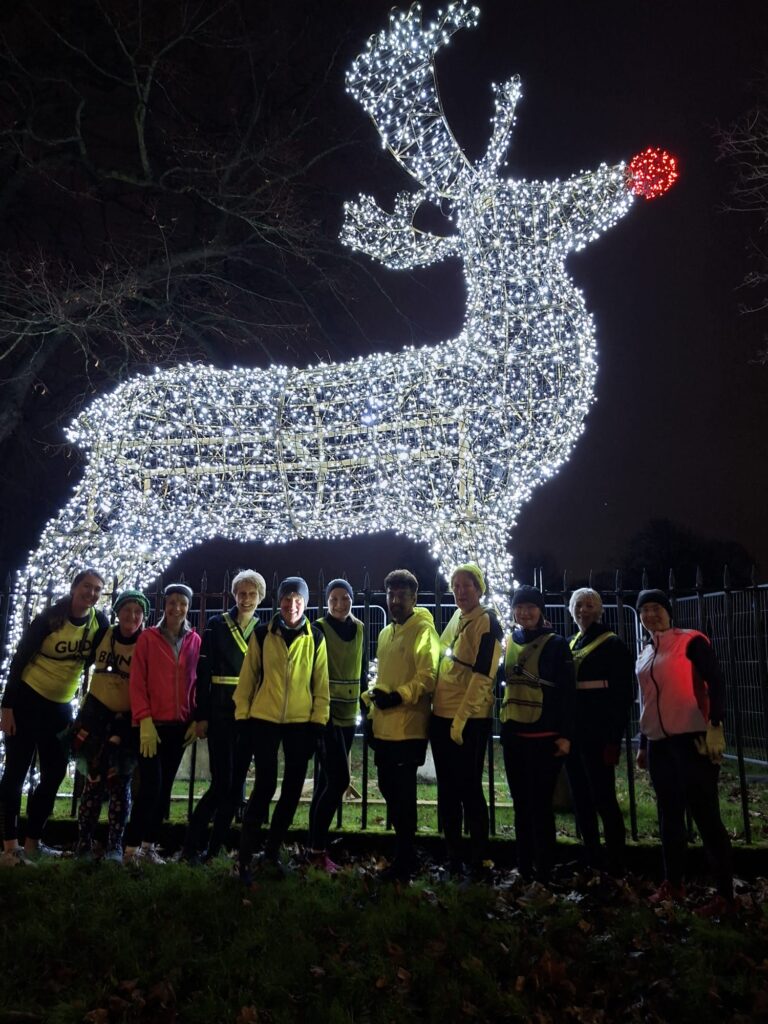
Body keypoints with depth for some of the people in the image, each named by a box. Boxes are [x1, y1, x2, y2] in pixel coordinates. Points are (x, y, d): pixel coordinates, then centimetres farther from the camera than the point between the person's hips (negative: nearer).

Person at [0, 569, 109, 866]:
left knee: (55, 773, 6)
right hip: (27, 700, -5)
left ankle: (32, 843, 18)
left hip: (60, 706, 5)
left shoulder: (100, 622, -6)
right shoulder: (49, 618, -17)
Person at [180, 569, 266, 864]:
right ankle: (191, 845, 7)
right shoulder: (216, 625, 0)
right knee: (222, 782, -8)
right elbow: (203, 673, -2)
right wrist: (201, 716, -7)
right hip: (220, 714, -3)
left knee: (236, 782, 6)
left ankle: (215, 848, 18)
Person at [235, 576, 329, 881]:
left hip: (301, 721, 2)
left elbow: (320, 684, 4)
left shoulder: (315, 638, 2)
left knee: (293, 788, 8)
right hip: (264, 718, -2)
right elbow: (247, 677, 4)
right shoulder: (262, 634, 0)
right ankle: (245, 855, 8)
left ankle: (271, 853, 25)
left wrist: (318, 721, 0)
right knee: (266, 784, -7)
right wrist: (242, 716, 1)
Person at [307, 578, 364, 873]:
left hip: (348, 714, 6)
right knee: (338, 779, -11)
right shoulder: (319, 629, -10)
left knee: (326, 781, 10)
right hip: (326, 713, -6)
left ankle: (317, 846, 16)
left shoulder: (358, 628, 9)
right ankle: (317, 849, -1)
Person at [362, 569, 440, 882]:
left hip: (408, 727, -8)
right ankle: (405, 852, 29)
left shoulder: (423, 630, -7)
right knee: (388, 788, 14)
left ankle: (405, 861, 10)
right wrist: (372, 693, 8)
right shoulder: (385, 633, 17)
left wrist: (399, 695, -23)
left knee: (403, 793, -2)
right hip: (383, 726, 8)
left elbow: (428, 676, -15)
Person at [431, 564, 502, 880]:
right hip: (441, 717, 8)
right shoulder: (456, 618, 13)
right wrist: (436, 707, 15)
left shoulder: (486, 621, -11)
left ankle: (479, 861, 12)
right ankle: (453, 859, 24)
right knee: (447, 791, 13)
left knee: (469, 790, -1)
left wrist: (460, 719, -20)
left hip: (469, 721, -8)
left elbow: (482, 675, -18)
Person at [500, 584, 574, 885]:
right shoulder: (508, 643, 10)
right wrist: (502, 725, 13)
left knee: (540, 804, -2)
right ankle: (524, 868, 23)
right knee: (521, 804, 13)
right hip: (513, 735, 5)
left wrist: (564, 734, -11)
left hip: (545, 736, -5)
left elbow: (566, 693, -7)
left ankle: (544, 871, 10)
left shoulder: (556, 644, -4)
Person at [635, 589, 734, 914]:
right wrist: (642, 745, 21)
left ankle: (725, 895, 3)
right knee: (669, 815, 13)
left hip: (692, 740, -7)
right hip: (659, 744, 7)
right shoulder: (644, 655, 14)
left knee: (705, 815, -4)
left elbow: (716, 683, -12)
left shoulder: (691, 641, -6)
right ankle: (673, 883, 24)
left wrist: (715, 727, -20)